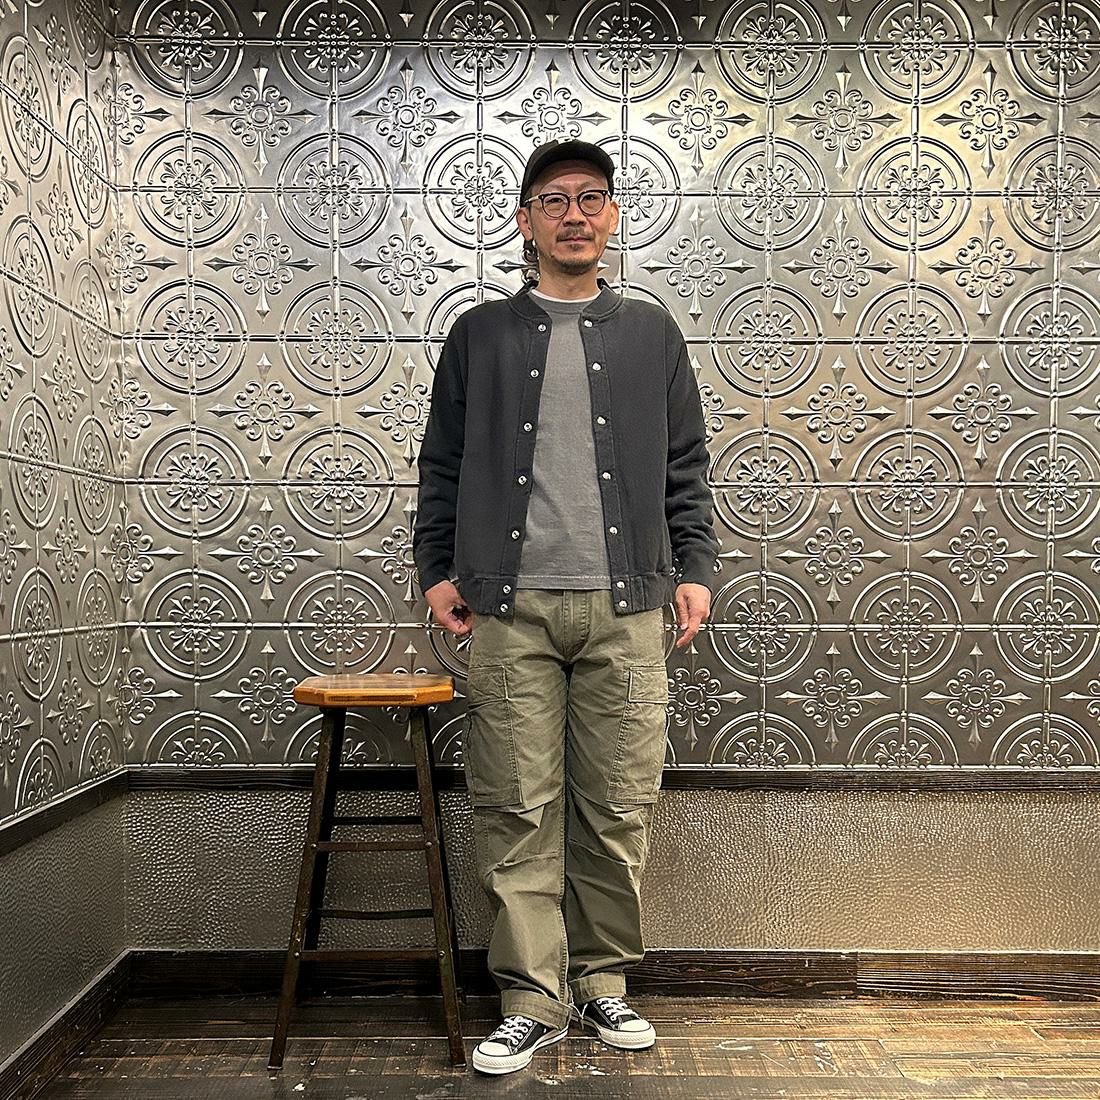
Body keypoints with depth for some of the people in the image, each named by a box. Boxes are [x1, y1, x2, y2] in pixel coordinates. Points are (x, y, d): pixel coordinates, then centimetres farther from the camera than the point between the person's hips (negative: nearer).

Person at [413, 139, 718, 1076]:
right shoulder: (480, 335, 13)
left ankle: (602, 981, 21)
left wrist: (694, 568, 5)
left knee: (619, 807, 4)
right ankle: (534, 999, 12)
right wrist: (438, 568, 5)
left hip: (625, 608, 1)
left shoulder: (651, 333, 15)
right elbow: (443, 465, 13)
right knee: (518, 808, 0)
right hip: (513, 608, 0)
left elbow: (685, 468, 13)